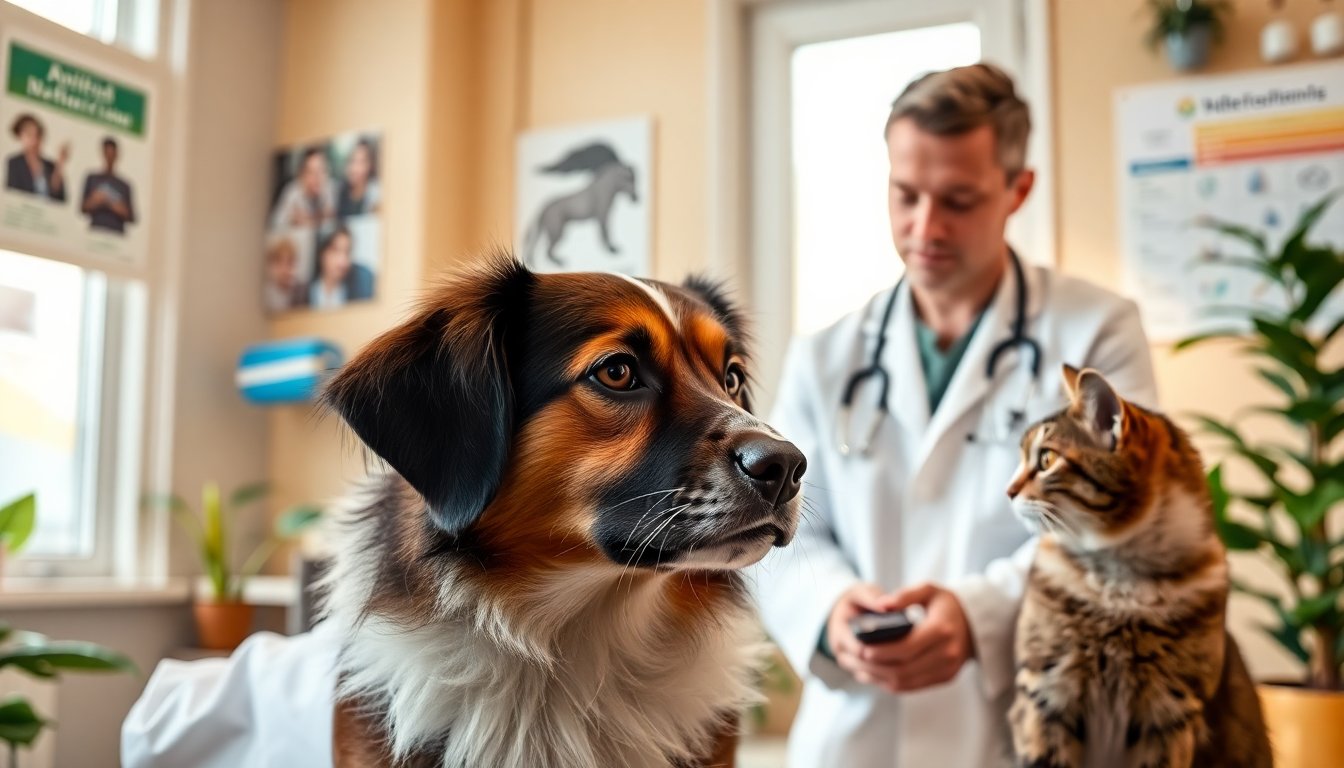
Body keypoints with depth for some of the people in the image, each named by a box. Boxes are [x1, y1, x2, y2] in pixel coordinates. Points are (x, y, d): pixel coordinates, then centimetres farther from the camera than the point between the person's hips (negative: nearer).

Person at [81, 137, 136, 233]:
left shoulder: (125, 186, 10)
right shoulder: (92, 179, 10)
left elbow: (131, 218, 11)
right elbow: (82, 208, 9)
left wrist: (123, 212, -9)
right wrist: (92, 202, -10)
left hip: (117, 234, 1)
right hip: (95, 230, -1)